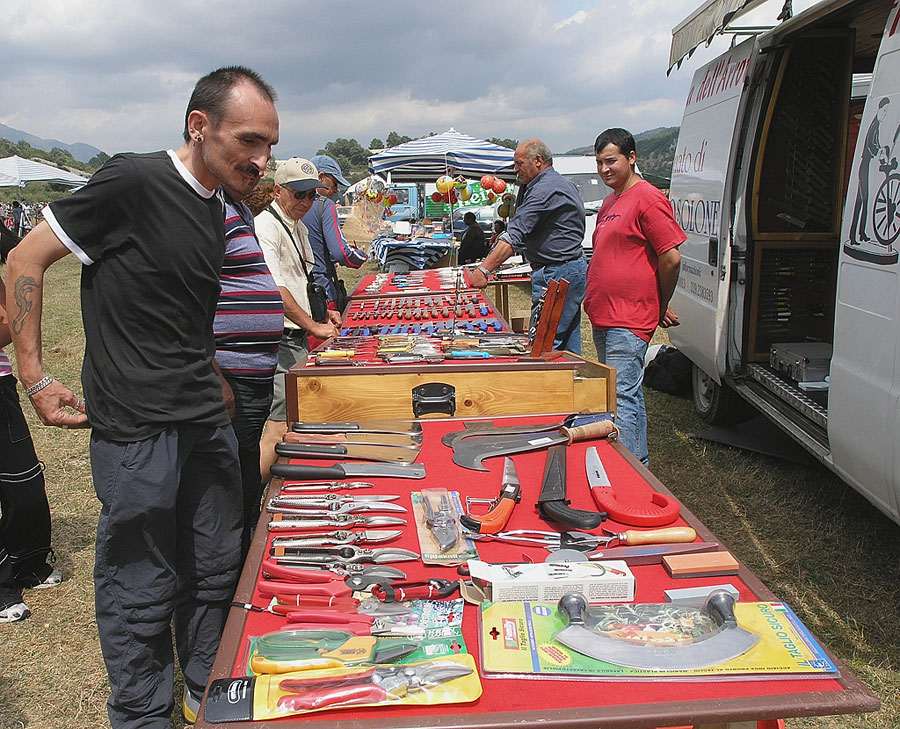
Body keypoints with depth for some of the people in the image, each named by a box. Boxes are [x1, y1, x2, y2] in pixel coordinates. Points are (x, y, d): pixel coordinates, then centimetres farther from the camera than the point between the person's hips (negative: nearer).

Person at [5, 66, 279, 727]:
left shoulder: (213, 207, 10)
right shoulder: (135, 182, -14)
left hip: (207, 424, 8)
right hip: (136, 431, -7)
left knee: (215, 573, 17)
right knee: (143, 590, 7)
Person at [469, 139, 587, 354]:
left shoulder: (545, 189, -16)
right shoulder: (564, 184, 18)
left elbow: (515, 235, -24)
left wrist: (484, 270, -27)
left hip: (557, 275, -11)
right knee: (569, 348, 14)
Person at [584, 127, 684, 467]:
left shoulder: (647, 198, -12)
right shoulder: (610, 201, 17)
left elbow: (671, 259, -16)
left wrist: (661, 308, -4)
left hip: (629, 322, -10)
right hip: (604, 317, 10)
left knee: (622, 397, -11)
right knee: (628, 396, 17)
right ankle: (640, 464, 28)